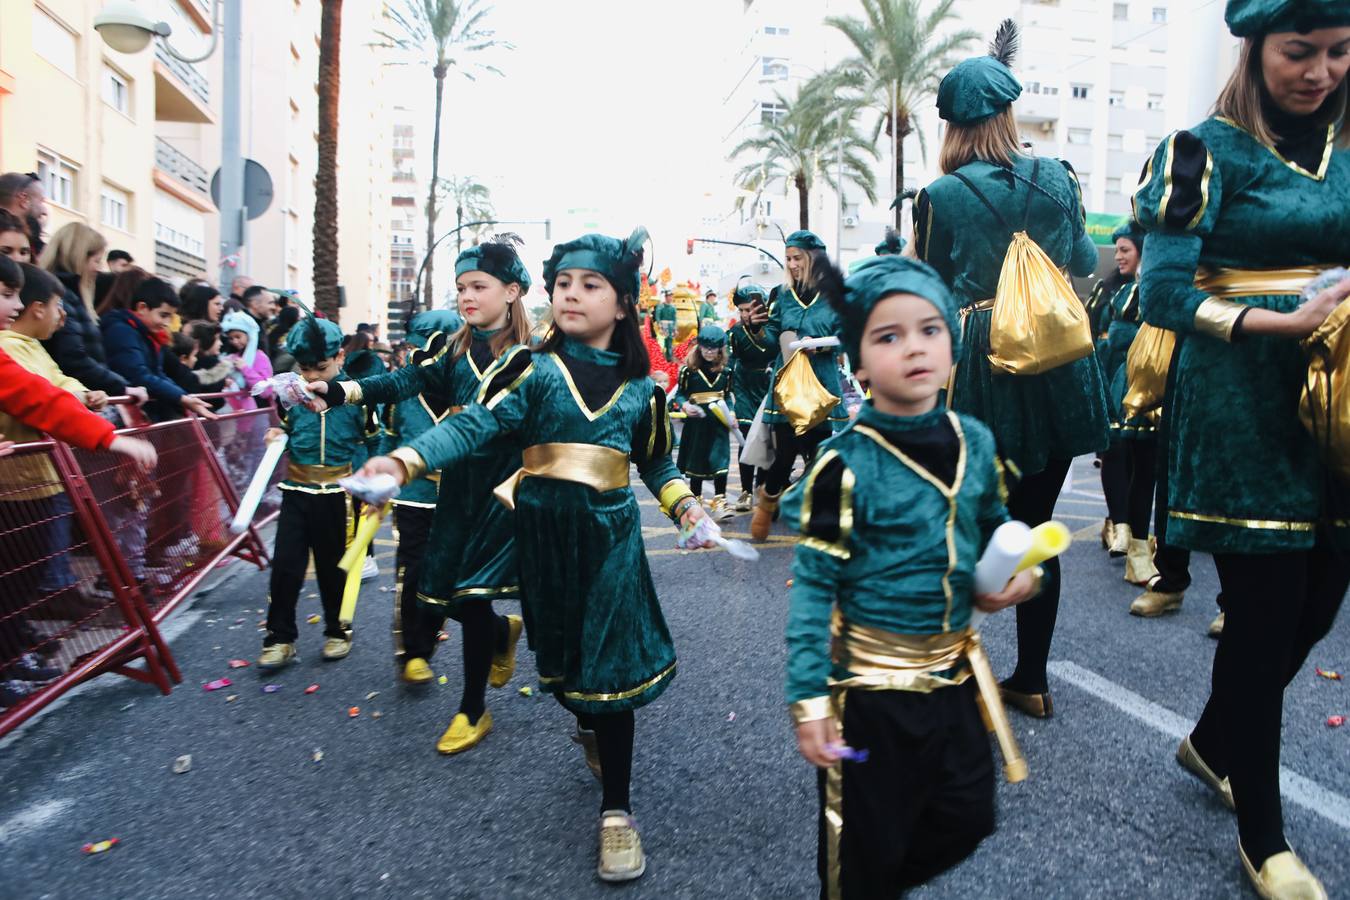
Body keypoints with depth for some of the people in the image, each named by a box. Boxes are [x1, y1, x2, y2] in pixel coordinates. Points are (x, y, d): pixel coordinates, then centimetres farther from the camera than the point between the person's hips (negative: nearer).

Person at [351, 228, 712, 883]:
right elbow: (474, 424, -17)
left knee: (608, 660, -3)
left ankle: (615, 809, 10)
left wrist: (683, 504, -1)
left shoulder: (640, 384, 4)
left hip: (611, 533, 0)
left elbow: (656, 461, 15)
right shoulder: (533, 367, -4)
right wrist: (405, 461, -32)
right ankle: (591, 732, 45)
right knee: (559, 653, 12)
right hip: (544, 530, 0)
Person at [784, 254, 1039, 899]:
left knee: (966, 819, 20)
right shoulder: (845, 463, -20)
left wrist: (1021, 569, -7)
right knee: (862, 848, 11)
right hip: (868, 683, -5)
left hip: (953, 671, 5)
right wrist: (809, 698, -19)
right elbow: (813, 586, -17)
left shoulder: (974, 441, -4)